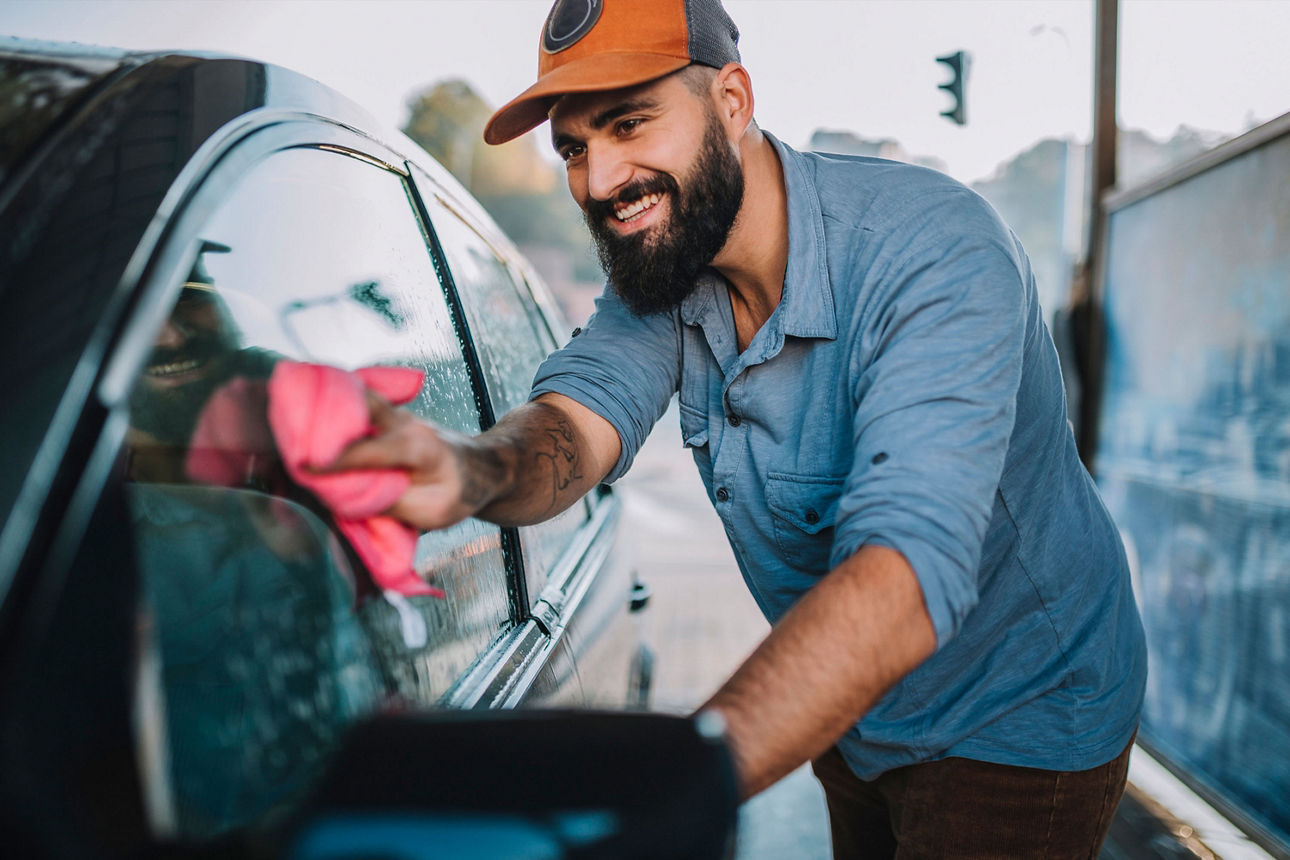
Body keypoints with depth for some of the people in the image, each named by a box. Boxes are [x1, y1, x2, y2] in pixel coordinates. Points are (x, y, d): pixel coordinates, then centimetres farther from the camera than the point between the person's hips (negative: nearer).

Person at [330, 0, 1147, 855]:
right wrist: (472, 470, -49)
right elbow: (578, 416, -24)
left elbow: (907, 572, -44)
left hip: (1019, 727, -5)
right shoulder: (659, 258, -9)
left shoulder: (935, 250, -32)